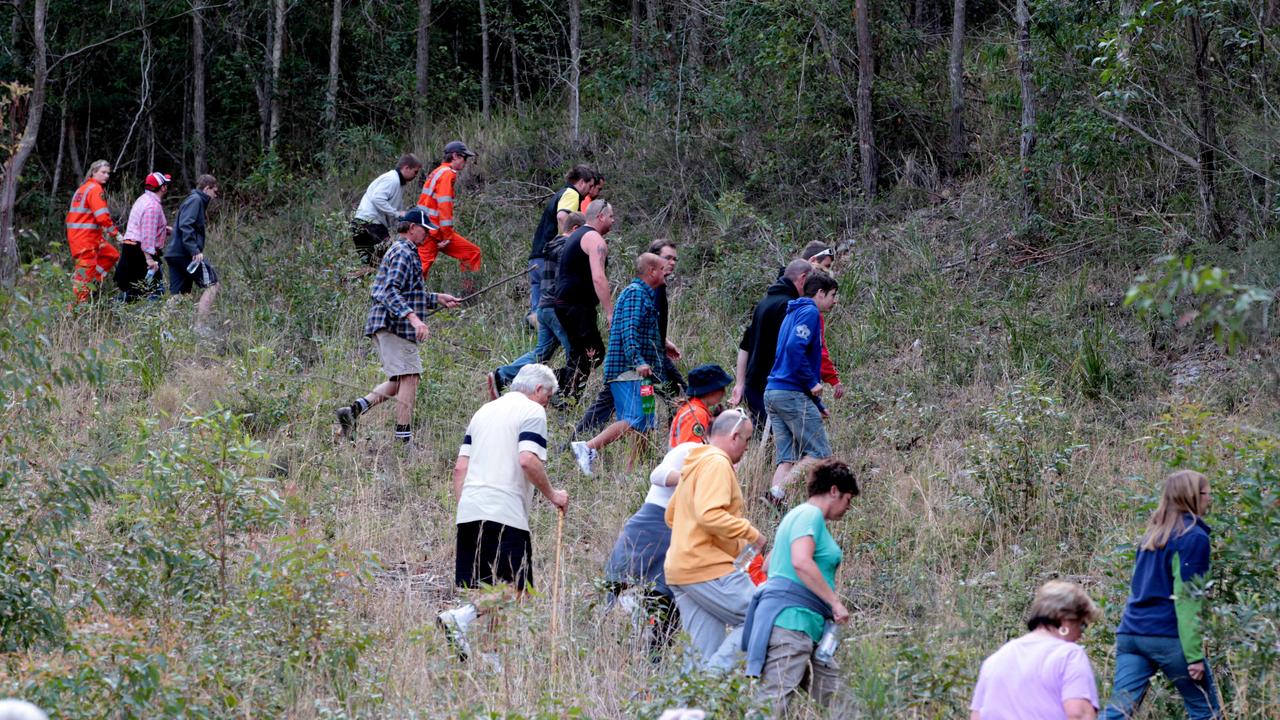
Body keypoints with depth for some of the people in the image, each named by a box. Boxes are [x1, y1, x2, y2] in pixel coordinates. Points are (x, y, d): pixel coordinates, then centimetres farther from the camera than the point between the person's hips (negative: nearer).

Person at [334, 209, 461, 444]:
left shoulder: (406, 252, 24)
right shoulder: (403, 253, -11)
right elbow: (390, 292, -23)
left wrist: (438, 299, 28)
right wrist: (413, 317, -33)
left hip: (385, 327, 11)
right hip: (394, 325, -11)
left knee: (398, 383, 12)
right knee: (409, 377, -10)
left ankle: (354, 409, 3)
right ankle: (404, 437, -10)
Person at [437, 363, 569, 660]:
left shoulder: (484, 411, 24)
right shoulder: (532, 412, 1)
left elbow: (460, 468, 20)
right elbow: (528, 460, -15)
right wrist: (552, 495, -3)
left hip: (469, 512, 8)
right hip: (506, 513, -8)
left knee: (482, 590, 10)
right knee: (515, 591, -10)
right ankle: (459, 618, -30)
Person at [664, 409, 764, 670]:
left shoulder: (695, 464, 23)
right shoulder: (717, 463, -10)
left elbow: (671, 515, 32)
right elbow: (709, 514, -23)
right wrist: (750, 533, -13)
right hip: (710, 570, -10)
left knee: (703, 655, 7)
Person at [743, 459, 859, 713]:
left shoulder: (797, 514, 25)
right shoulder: (810, 514, -7)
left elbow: (770, 562, 35)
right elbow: (801, 562, -23)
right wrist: (835, 602, -18)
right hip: (790, 618, -11)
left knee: (831, 698, 6)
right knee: (775, 701, -18)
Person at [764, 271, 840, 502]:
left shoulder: (793, 313, 25)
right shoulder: (810, 312, -6)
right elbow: (794, 348, -22)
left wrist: (817, 405, 27)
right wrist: (812, 382, -14)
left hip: (772, 392, 9)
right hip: (792, 393, -9)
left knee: (787, 459, 5)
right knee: (819, 453, -7)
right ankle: (780, 490, -19)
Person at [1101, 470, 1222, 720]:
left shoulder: (1153, 533, 19)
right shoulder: (1195, 538, -5)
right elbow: (1188, 598, -12)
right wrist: (1195, 655, -13)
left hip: (1130, 633, 7)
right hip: (1168, 637, -7)